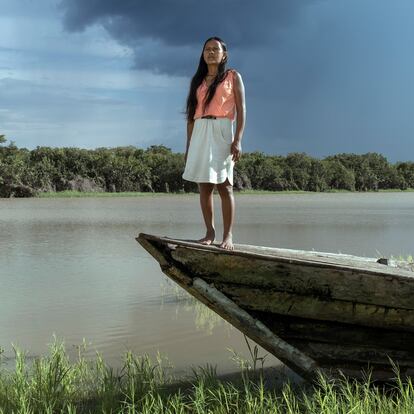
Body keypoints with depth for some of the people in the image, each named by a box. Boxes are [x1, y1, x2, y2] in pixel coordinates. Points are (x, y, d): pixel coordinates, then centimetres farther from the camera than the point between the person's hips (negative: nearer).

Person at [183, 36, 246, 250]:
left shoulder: (232, 77, 8)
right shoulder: (197, 81, 18)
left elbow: (241, 110, 0)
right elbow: (191, 115, 17)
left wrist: (237, 140, -11)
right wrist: (189, 145, 11)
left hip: (221, 131, -4)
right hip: (199, 133, 4)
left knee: (224, 184, -9)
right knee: (204, 185, 0)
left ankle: (228, 236, -10)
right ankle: (210, 232, 4)